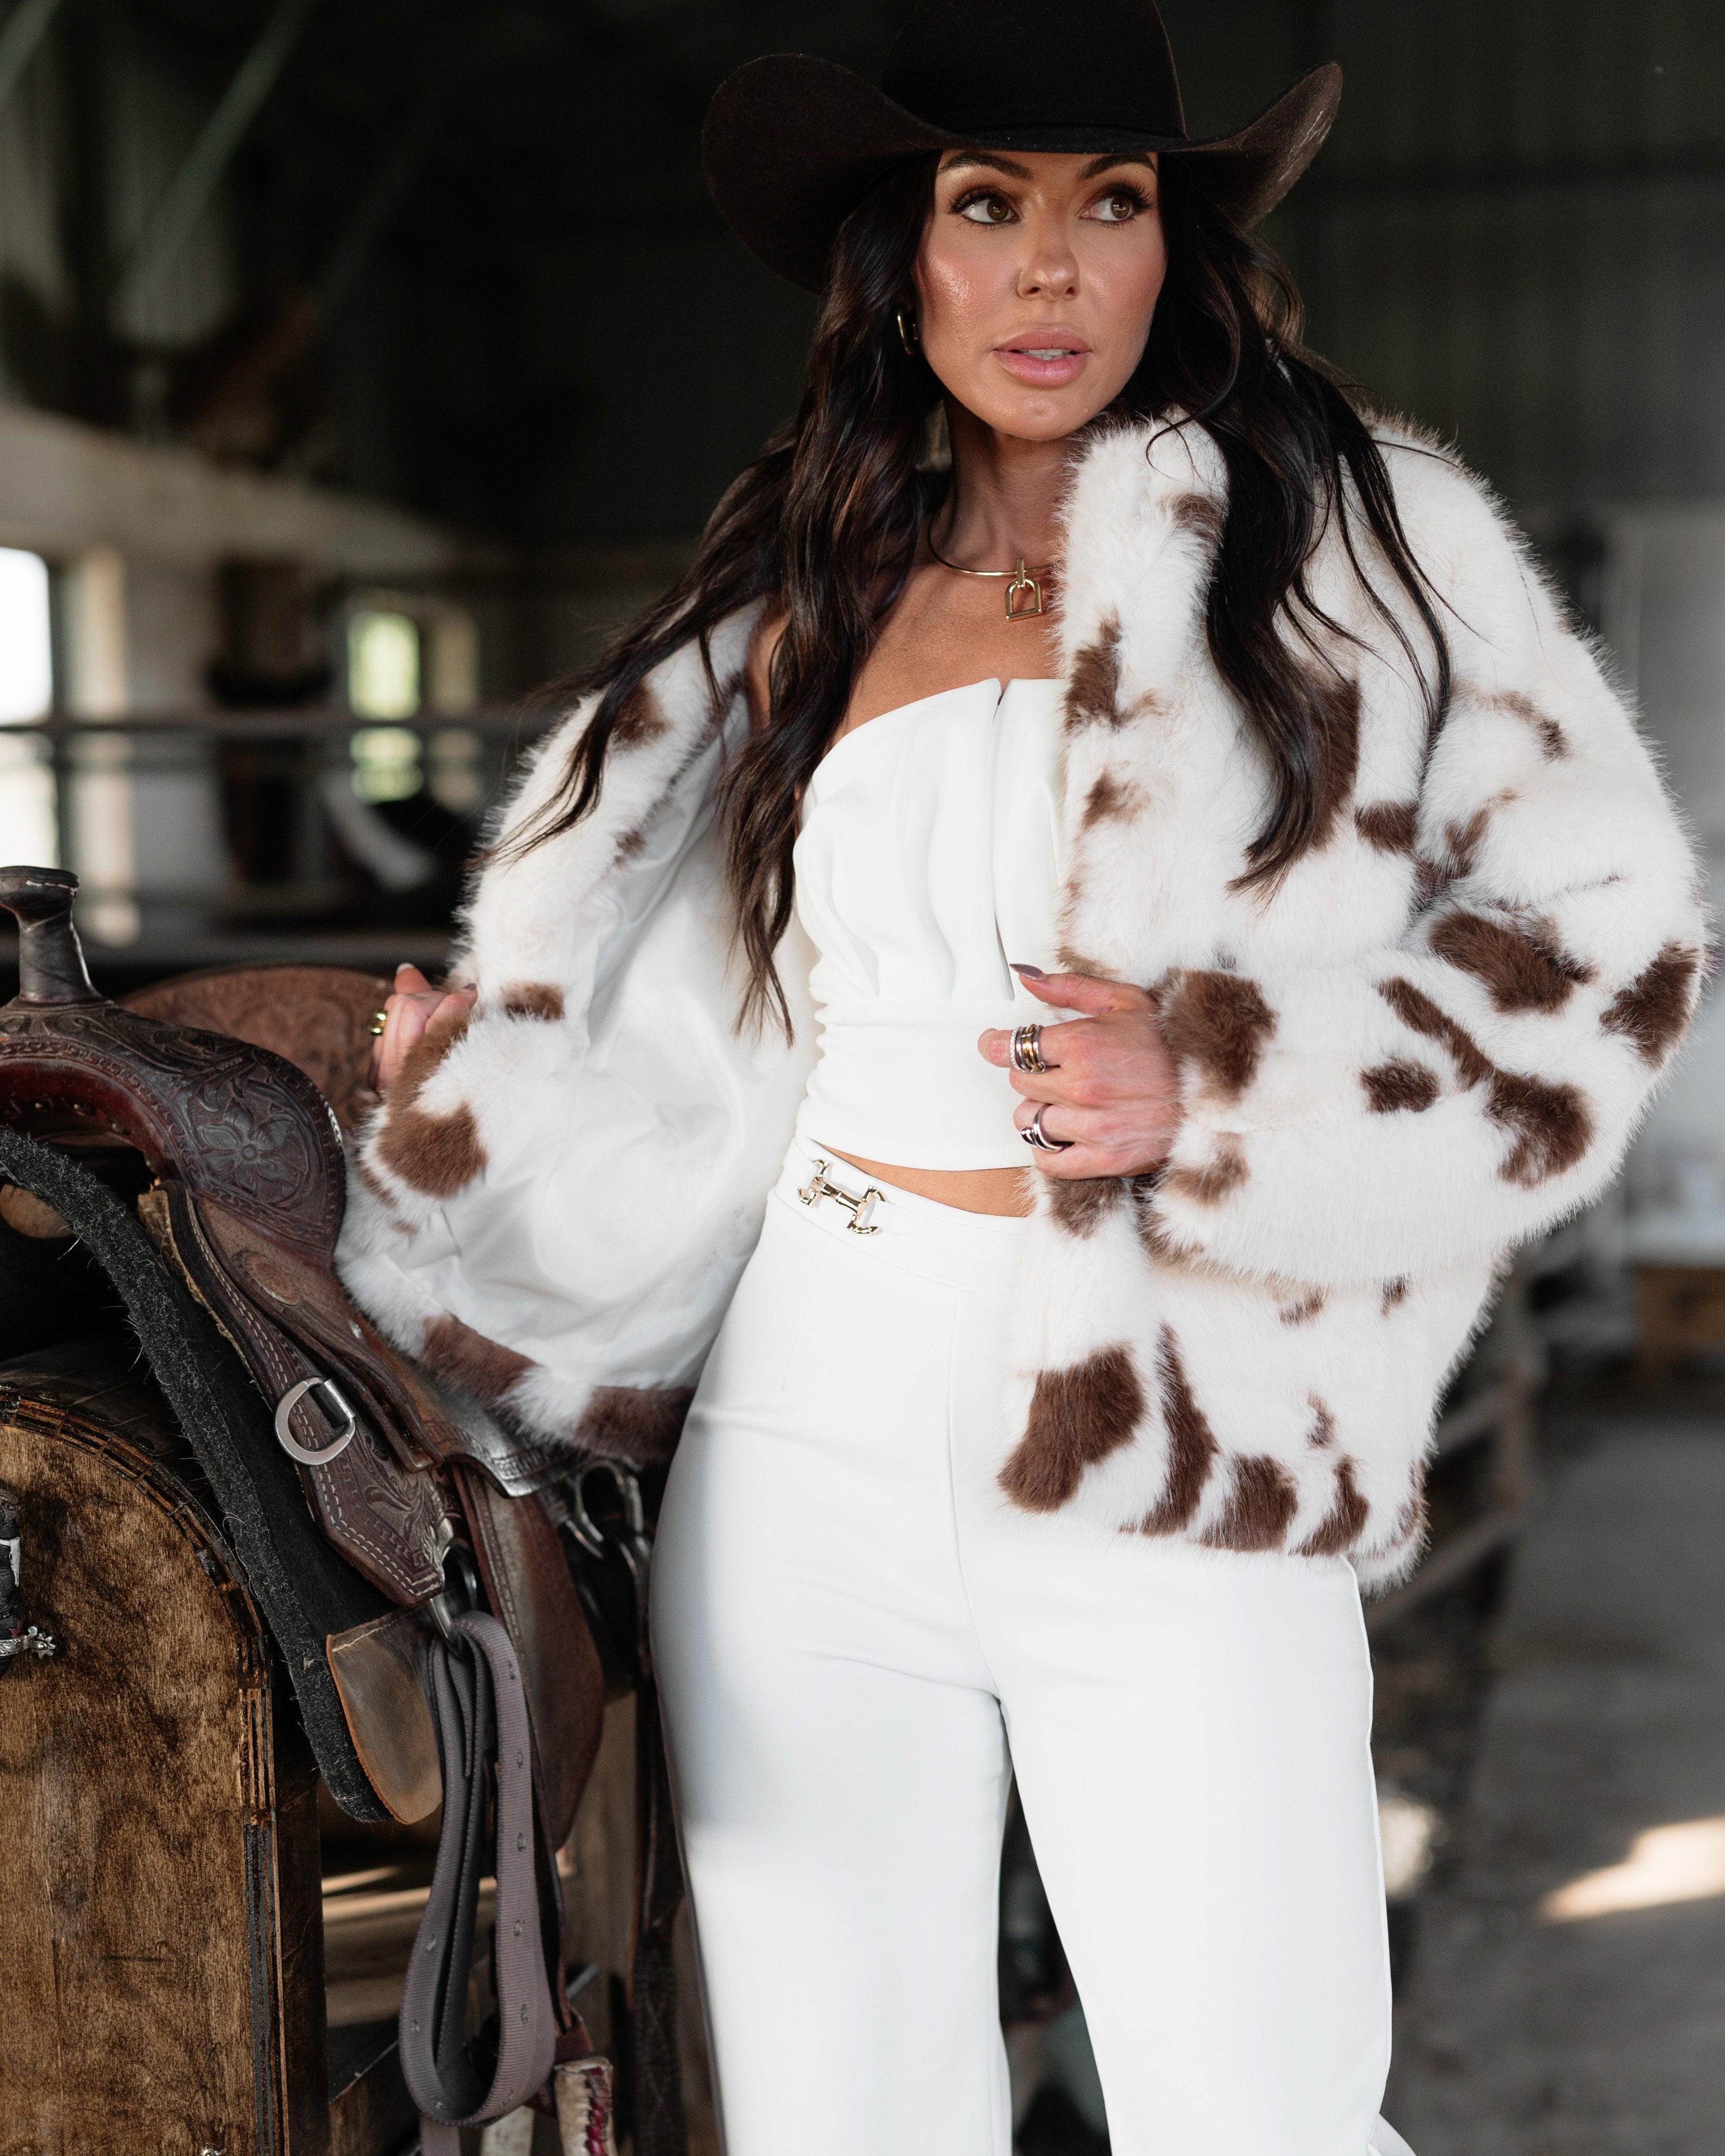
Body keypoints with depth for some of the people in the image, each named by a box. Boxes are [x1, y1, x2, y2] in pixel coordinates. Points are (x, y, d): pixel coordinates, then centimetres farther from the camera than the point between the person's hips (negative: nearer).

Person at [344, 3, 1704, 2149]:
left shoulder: (1353, 533, 3)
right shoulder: (797, 600, 13)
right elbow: (686, 1058, 15)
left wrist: (1219, 1083, -11)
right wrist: (465, 1118, 4)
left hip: (1180, 1489, -2)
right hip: (808, 1460, 3)